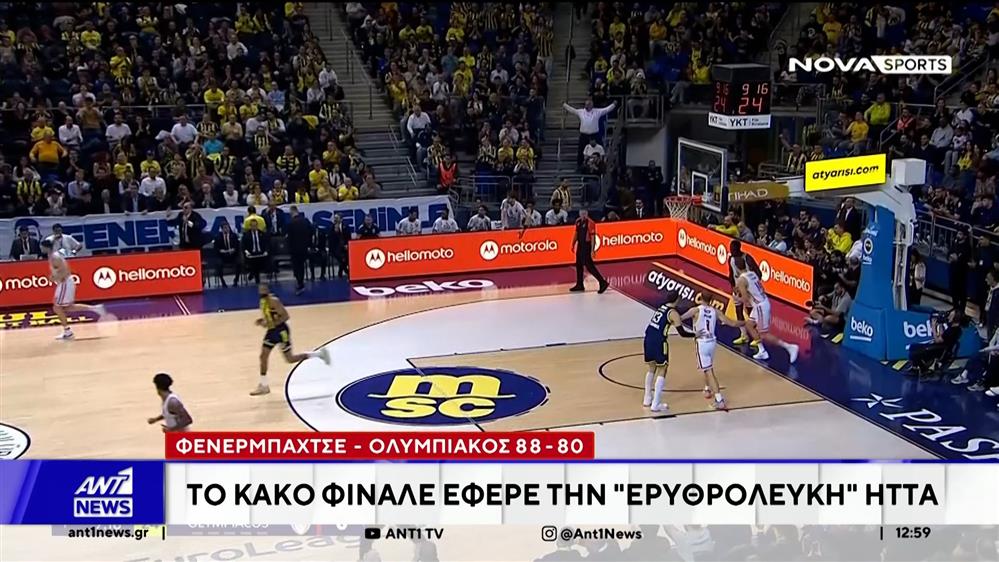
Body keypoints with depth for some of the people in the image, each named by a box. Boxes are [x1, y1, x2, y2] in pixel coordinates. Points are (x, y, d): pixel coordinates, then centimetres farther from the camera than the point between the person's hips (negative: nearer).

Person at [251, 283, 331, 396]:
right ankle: (263, 386, 10)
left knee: (290, 359, -2)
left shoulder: (273, 301, -20)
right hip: (272, 331, 9)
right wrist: (262, 321, 1)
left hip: (281, 330, -9)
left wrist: (272, 324, -29)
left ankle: (319, 353, 10)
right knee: (263, 356, 3)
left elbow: (285, 316, -23)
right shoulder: (262, 301, 7)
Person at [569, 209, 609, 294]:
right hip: (580, 245, 8)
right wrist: (573, 244, 20)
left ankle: (603, 283, -7)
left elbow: (592, 237, -18)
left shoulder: (590, 223, -17)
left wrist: (592, 250, -22)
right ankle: (579, 285, 26)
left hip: (587, 245, -8)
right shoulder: (578, 221, 7)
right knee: (579, 265, 14)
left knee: (589, 266, -10)